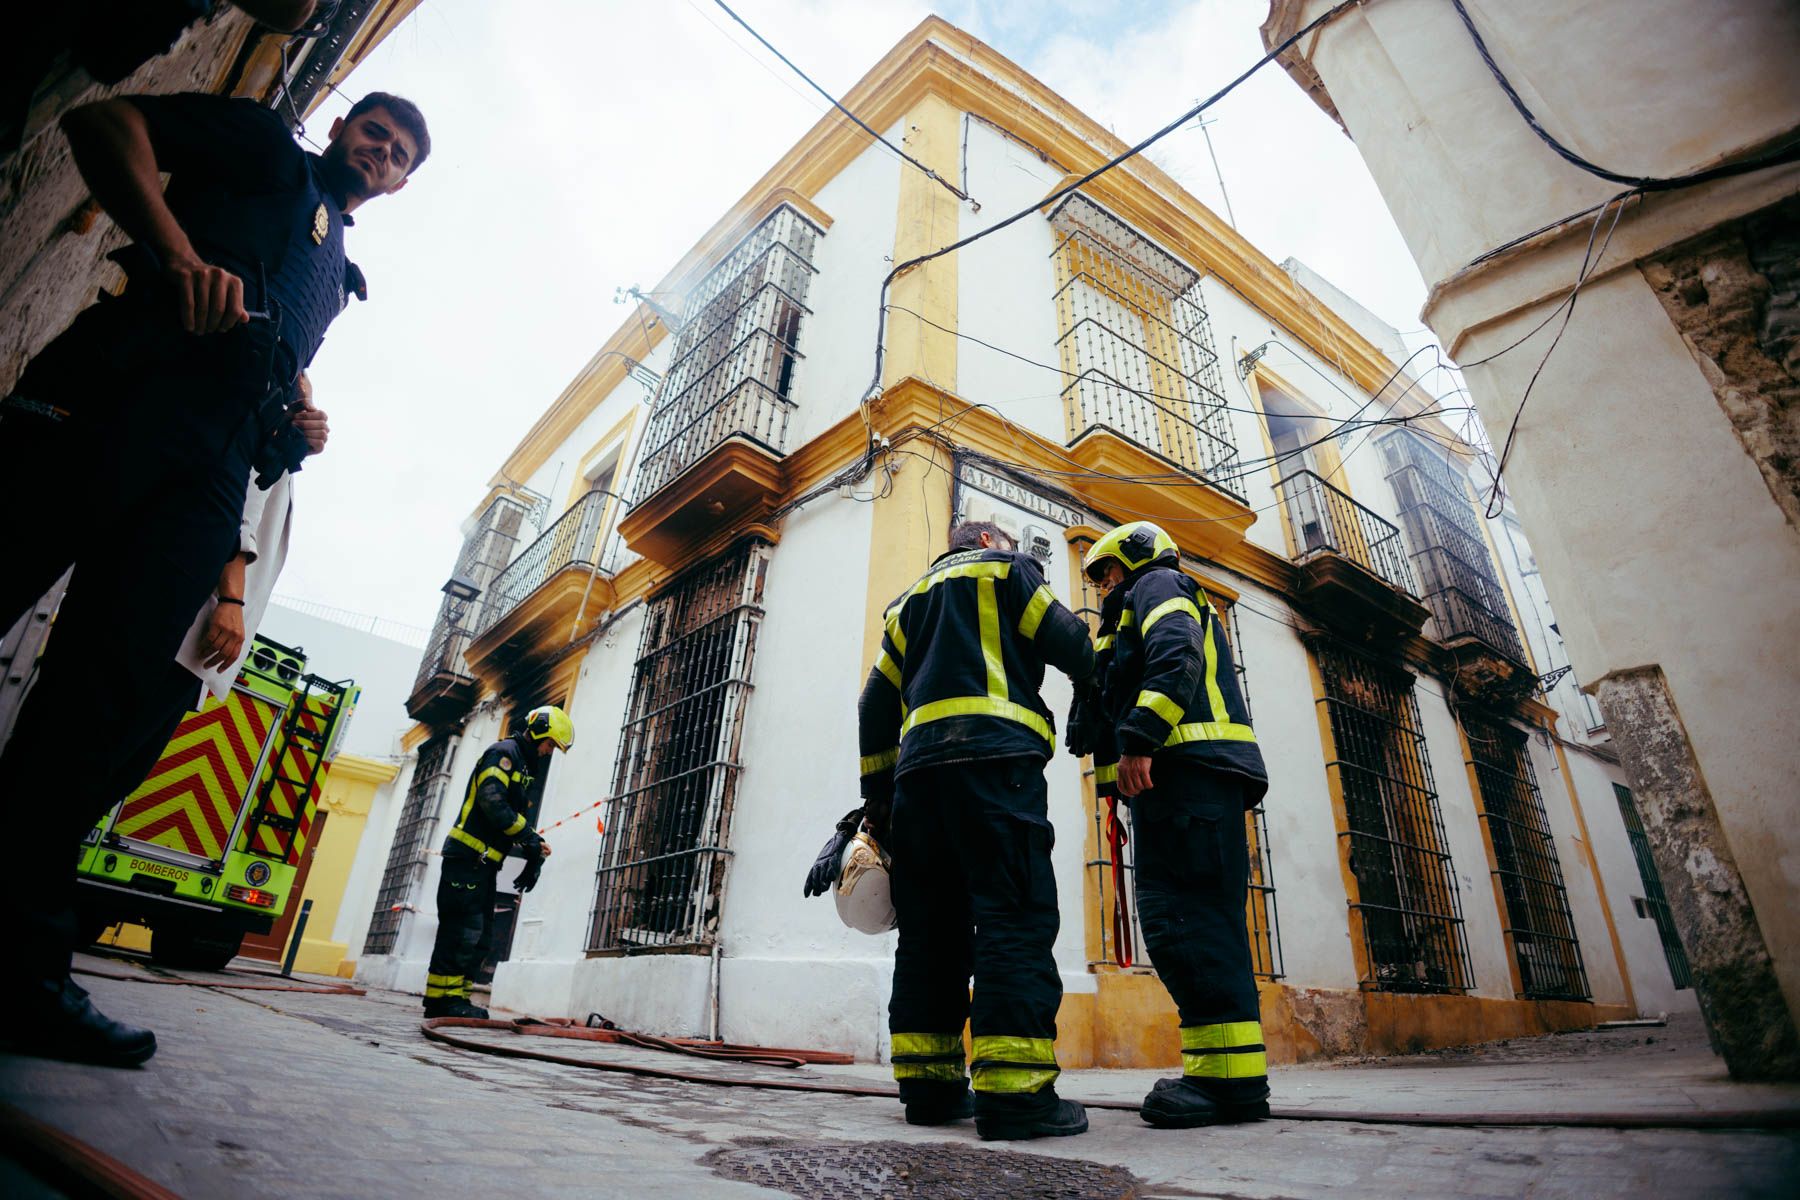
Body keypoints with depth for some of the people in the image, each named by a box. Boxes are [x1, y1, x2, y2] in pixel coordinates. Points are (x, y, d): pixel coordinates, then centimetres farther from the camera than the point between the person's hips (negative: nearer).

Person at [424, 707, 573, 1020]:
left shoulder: (522, 766, 22)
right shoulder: (504, 752, -8)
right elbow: (492, 802, -23)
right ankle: (443, 997, -3)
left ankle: (453, 997, 13)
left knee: (480, 935, 9)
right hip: (468, 856, -10)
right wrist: (530, 837, -19)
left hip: (484, 862, 10)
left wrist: (533, 852, 5)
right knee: (463, 929, -9)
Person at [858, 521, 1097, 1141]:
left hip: (918, 765, 7)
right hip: (993, 755, -6)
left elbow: (876, 704, 22)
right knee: (1017, 915, -9)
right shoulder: (1002, 567, 13)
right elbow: (1067, 642, 3)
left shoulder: (908, 602, 30)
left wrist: (879, 793, 22)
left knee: (931, 924, 6)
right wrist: (1098, 675, 26)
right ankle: (1013, 1088, -15)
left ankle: (928, 1084, 8)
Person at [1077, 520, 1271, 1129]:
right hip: (1184, 775, 10)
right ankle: (1226, 1073, 8)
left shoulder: (1157, 584, 7)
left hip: (1186, 765, -10)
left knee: (1182, 916, -15)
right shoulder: (1147, 606, 36)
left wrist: (1137, 740, -25)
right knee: (1203, 918, 6)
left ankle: (1230, 1073, -15)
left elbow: (1174, 657, -14)